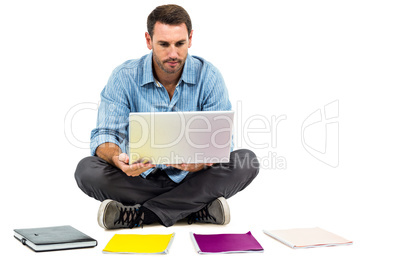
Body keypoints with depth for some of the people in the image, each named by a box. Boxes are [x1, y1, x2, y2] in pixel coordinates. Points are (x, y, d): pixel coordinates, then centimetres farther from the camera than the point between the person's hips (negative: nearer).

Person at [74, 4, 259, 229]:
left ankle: (138, 215, -30)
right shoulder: (124, 77, -7)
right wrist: (118, 158, -38)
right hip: (141, 178, 0)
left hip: (191, 178, 1)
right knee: (87, 170, -26)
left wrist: (201, 162, -36)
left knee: (247, 162, -26)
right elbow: (105, 136, -13)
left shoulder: (208, 76, -7)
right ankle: (197, 209, -30)